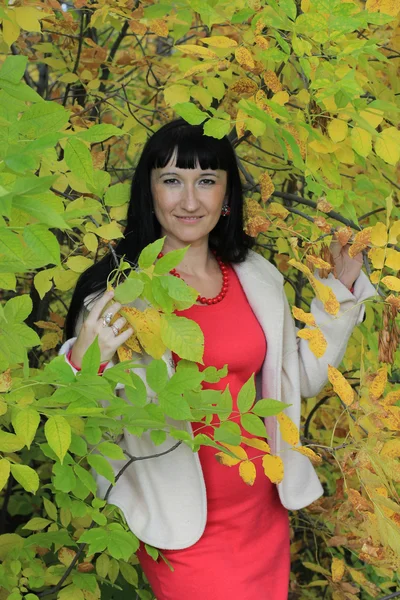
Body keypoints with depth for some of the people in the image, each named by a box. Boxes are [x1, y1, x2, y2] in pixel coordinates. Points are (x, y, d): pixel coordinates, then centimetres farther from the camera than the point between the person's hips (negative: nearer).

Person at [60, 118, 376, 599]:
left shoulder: (257, 276, 0)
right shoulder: (118, 288, -14)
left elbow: (302, 379, 10)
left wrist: (342, 289, 4)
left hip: (264, 508, 5)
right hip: (180, 523, -5)